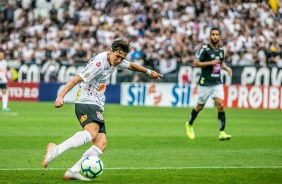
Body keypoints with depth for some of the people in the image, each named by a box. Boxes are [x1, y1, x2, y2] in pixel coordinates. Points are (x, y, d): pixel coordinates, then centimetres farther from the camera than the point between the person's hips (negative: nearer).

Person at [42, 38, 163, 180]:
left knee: (101, 144, -7)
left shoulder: (116, 60, 11)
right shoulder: (98, 63, -17)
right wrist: (61, 96, -31)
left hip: (97, 107, 9)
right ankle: (55, 150, -41)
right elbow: (76, 79, -22)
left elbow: (131, 66, 34)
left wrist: (149, 72, 45)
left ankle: (73, 171, -12)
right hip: (86, 103, -9)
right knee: (92, 133, -35)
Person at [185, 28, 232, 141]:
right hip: (205, 83, -4)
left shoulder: (221, 50, 9)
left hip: (217, 83, 4)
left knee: (220, 105, -11)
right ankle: (189, 124, 36)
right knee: (200, 106, 9)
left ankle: (222, 133, -11)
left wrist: (226, 68, 6)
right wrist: (211, 62, -19)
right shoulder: (204, 49, -10)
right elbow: (195, 63, -12)